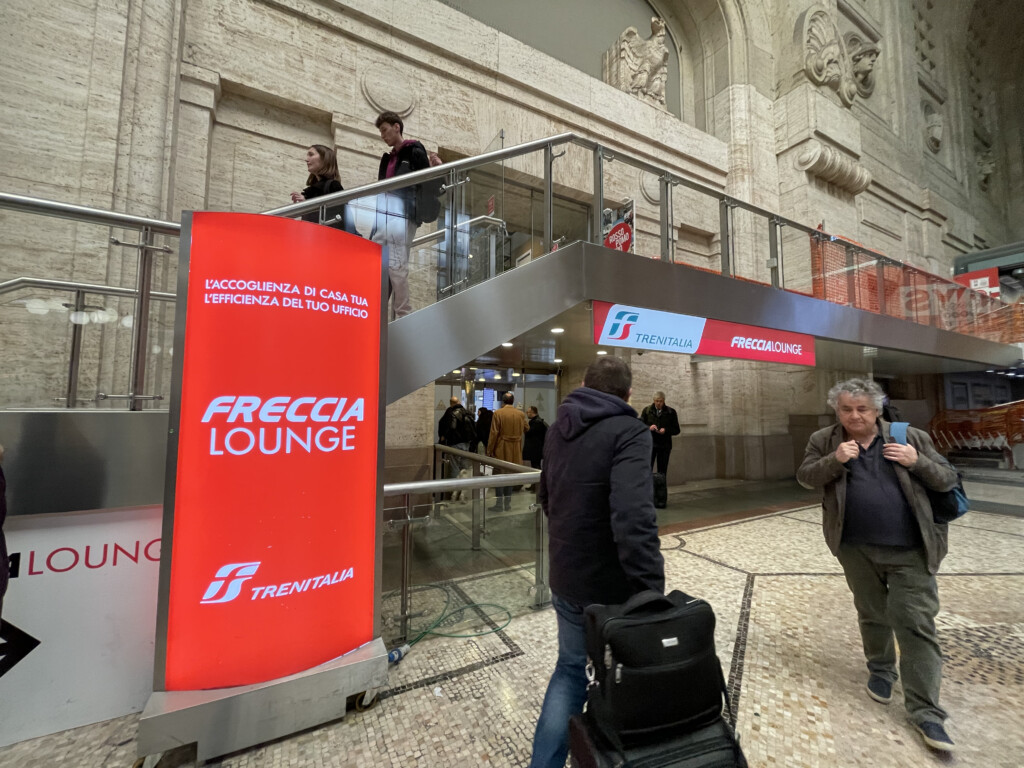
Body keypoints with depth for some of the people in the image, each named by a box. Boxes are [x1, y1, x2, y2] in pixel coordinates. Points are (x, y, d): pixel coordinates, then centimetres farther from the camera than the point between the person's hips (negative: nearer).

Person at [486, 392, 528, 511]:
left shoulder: (498, 413, -11)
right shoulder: (520, 414, 1)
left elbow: (494, 434, -11)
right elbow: (526, 429, 15)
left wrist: (489, 450, -5)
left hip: (501, 449, -4)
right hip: (515, 450, 4)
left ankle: (499, 503, 4)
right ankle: (508, 502, 19)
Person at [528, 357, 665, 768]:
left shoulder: (558, 429, 3)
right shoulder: (628, 432, -19)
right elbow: (633, 519, -32)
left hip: (565, 578, 6)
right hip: (612, 585, -5)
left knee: (570, 669, 27)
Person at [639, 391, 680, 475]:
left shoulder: (671, 412, 6)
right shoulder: (647, 410, 6)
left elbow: (676, 430, 5)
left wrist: (666, 430, -14)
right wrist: (649, 427, -16)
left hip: (664, 446, 1)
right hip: (650, 445, -1)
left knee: (662, 472, 7)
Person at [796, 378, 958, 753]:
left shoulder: (911, 437, 0)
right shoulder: (823, 440, -1)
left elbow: (947, 479, 5)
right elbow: (805, 476, -5)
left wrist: (918, 462, -14)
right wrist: (835, 460, -21)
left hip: (910, 551, -1)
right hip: (857, 549, 1)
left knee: (916, 624, 1)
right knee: (872, 616, 19)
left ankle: (925, 712, 14)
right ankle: (880, 670, 43)